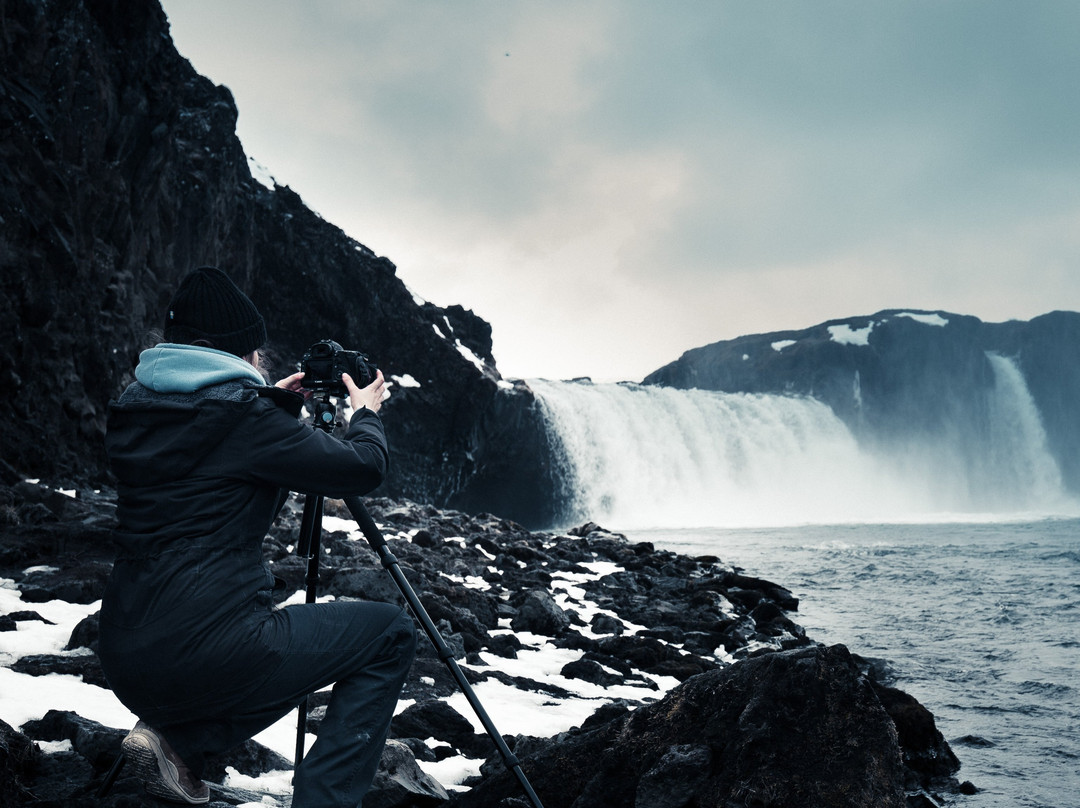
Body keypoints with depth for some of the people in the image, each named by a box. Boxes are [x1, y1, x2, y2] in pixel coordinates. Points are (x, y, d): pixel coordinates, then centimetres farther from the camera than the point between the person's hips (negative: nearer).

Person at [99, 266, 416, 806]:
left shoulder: (133, 408, 10)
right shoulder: (238, 412, -12)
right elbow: (362, 469, -5)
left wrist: (277, 404, 27)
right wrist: (365, 412, 13)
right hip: (205, 656, -8)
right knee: (389, 633, 7)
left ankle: (177, 740, 14)